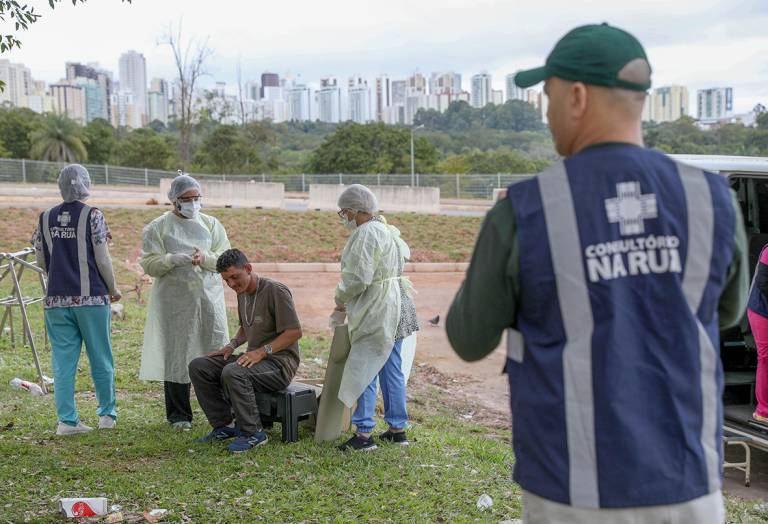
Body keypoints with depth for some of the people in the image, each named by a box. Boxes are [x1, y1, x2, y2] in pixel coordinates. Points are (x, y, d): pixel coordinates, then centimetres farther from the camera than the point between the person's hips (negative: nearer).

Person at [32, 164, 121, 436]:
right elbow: (102, 259, -8)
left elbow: (41, 262, 9)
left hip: (56, 300, 3)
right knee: (101, 359, 9)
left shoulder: (45, 218, 6)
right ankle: (107, 414, 19)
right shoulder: (92, 215, -7)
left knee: (63, 362, 6)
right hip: (91, 298, -3)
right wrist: (113, 289, 6)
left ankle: (67, 420, 5)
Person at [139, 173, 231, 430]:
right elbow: (149, 264, -2)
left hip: (209, 297, 2)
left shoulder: (211, 224, 13)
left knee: (216, 352, 1)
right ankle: (179, 415, 11)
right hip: (174, 300, -2)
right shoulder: (157, 227, 5)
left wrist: (205, 258, -14)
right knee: (176, 355, 0)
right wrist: (172, 259, -20)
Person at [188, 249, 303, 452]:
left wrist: (262, 351, -25)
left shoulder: (276, 291, -14)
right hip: (254, 357, 9)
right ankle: (224, 425, 1)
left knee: (232, 373, -35)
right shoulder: (242, 292, 12)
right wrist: (232, 345, 8)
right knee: (198, 366, -5)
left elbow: (294, 332, -18)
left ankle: (253, 432, -20)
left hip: (280, 362, -8)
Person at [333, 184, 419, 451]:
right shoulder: (385, 230, 15)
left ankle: (364, 433, -1)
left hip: (377, 310, -10)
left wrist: (341, 298, -2)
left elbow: (358, 278, -22)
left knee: (364, 369, -4)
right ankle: (397, 429, 20)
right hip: (395, 306, 10)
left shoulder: (366, 233, -16)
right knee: (391, 368, 14)